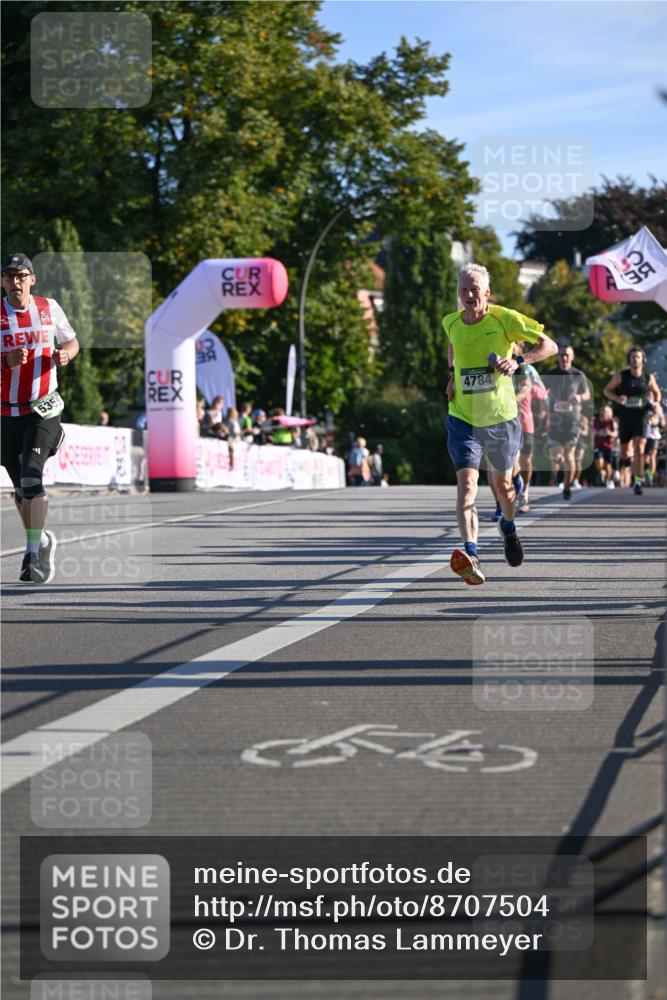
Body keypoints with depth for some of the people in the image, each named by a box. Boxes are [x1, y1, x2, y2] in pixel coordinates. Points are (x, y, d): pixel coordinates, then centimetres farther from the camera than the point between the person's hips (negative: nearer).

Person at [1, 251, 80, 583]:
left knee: (31, 474, -19)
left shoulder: (49, 308, 2)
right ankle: (41, 541, 33)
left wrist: (65, 354, -7)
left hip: (43, 409, -1)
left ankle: (34, 553, -16)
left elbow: (72, 342, 15)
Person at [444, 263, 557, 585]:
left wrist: (517, 361, -25)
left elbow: (549, 346, -10)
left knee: (502, 482, 18)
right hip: (462, 419, 1)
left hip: (500, 418, -1)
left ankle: (508, 527, 53)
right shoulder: (451, 323, 0)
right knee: (466, 482, -19)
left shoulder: (505, 319, -12)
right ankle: (470, 555, -33)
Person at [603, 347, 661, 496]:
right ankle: (627, 456, 50)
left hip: (641, 418, -1)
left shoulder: (649, 378, -1)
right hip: (625, 419, 1)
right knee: (625, 452, 11)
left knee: (639, 449, -18)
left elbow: (656, 392, 17)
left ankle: (638, 481, -16)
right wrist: (617, 398, -16)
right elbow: (607, 390, 3)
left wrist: (655, 403, -3)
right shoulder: (620, 376, -4)